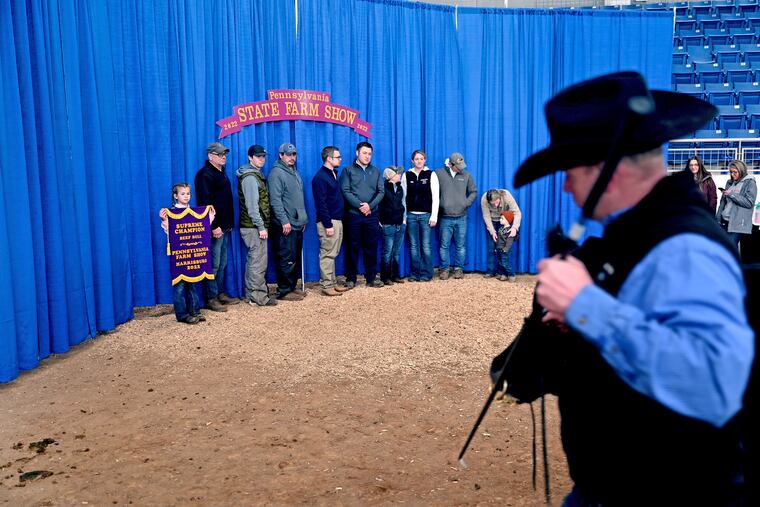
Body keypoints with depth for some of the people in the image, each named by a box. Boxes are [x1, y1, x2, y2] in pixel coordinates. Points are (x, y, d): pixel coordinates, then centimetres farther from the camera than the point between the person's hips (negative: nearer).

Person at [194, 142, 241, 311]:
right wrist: (214, 226, -22)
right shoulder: (205, 175, -12)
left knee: (222, 263, 15)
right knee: (214, 264, -5)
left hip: (224, 226, 10)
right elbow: (206, 203, -19)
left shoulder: (221, 173, 18)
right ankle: (211, 299, 1)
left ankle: (220, 294, 24)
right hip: (215, 228, -10)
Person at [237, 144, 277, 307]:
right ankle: (258, 297, 0)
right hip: (254, 226, -10)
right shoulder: (250, 177, -14)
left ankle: (251, 294, 22)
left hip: (252, 226, 10)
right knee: (259, 262, -6)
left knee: (253, 260, 14)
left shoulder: (256, 174, 17)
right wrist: (261, 227, -19)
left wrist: (262, 225, 16)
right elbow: (252, 205, -19)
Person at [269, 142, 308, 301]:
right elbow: (275, 200, -17)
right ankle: (284, 291, 1)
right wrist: (284, 221, -21)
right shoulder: (277, 173, -10)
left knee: (296, 259, 13)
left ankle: (292, 286, 23)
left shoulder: (294, 172, 18)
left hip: (298, 224, 9)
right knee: (286, 260, -6)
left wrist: (303, 218, 19)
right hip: (285, 226, -9)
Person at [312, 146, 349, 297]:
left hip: (337, 220, 9)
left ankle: (332, 282, 20)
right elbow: (321, 204, -18)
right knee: (327, 254, -3)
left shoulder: (333, 174, 16)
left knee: (332, 254, 13)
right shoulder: (320, 177, -13)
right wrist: (328, 225, -20)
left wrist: (337, 222, 14)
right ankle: (327, 286, 2)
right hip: (328, 222, -9)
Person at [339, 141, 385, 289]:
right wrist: (360, 205, -16)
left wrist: (370, 205, -11)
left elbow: (381, 191, 5)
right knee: (353, 247, 2)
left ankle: (371, 278, 15)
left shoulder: (375, 171, 13)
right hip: (353, 215, -3)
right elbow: (345, 191, -7)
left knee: (371, 247, 6)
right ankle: (351, 278, 10)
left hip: (372, 215, 3)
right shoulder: (348, 170, 3)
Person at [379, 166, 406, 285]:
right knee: (387, 252, -2)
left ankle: (396, 275, 17)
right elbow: (378, 205, -9)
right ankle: (385, 277, 5)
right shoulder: (384, 188, -8)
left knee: (397, 252, 10)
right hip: (388, 225, -6)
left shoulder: (400, 188, 11)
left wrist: (404, 219, 14)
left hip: (400, 225, 6)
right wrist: (380, 221, -9)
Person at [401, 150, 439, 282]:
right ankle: (414, 273, 12)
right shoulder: (406, 175, 7)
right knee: (414, 246, 5)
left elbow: (435, 197, -1)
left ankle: (426, 273, 7)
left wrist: (434, 216, -6)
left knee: (426, 245, -2)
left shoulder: (431, 175, 2)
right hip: (411, 215, 2)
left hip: (426, 215, -2)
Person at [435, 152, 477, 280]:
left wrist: (466, 203, -1)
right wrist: (439, 205, -5)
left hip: (461, 217, 2)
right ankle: (444, 269, 14)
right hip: (445, 218, -2)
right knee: (444, 245, 3)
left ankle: (459, 269, 18)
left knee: (461, 246, 7)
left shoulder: (466, 175, 4)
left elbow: (473, 192, 12)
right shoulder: (439, 173, -3)